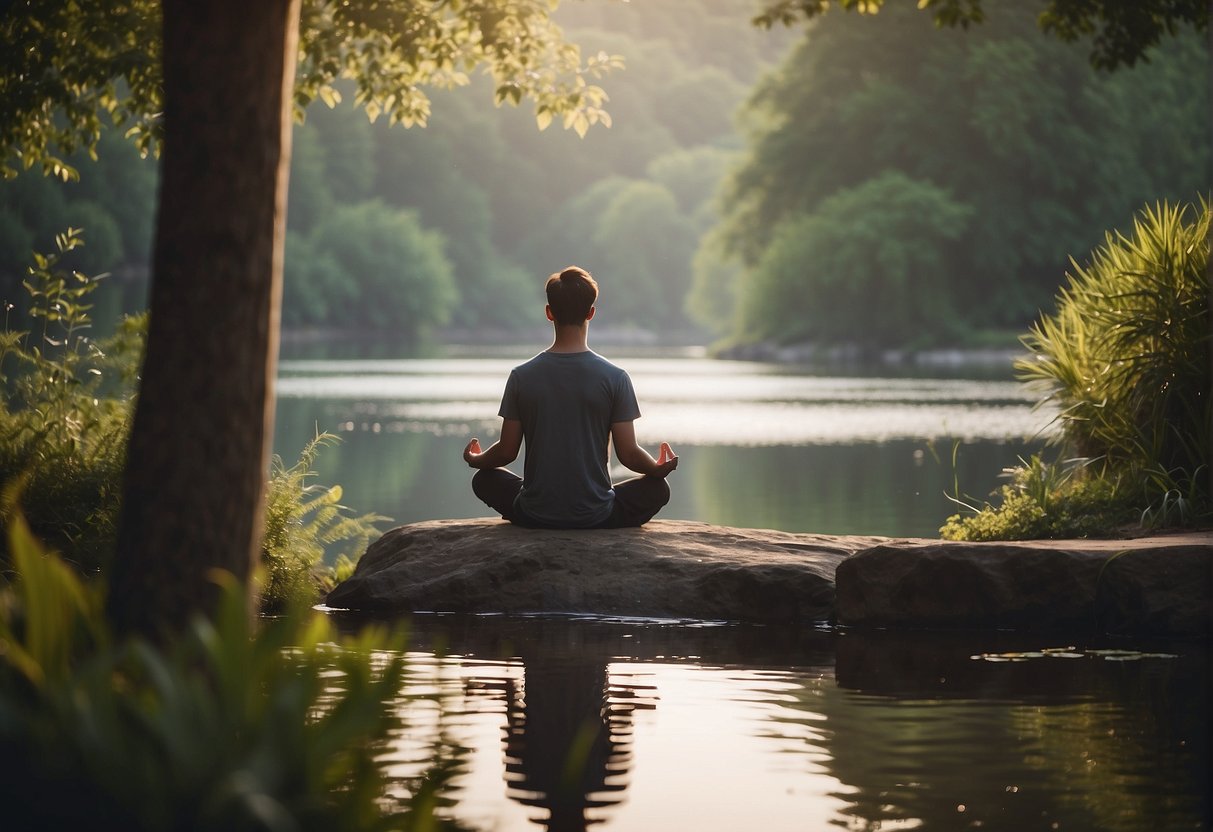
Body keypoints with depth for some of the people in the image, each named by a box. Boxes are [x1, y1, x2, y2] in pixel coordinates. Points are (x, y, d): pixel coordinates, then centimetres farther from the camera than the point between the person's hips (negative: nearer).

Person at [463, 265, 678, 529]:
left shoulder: (522, 376, -6)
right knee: (657, 488, 24)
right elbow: (628, 454, -7)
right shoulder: (615, 377, -10)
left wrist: (476, 460, 22)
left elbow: (507, 452, -1)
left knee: (486, 479, 30)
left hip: (535, 516, 1)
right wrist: (659, 468, 15)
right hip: (596, 517, -1)